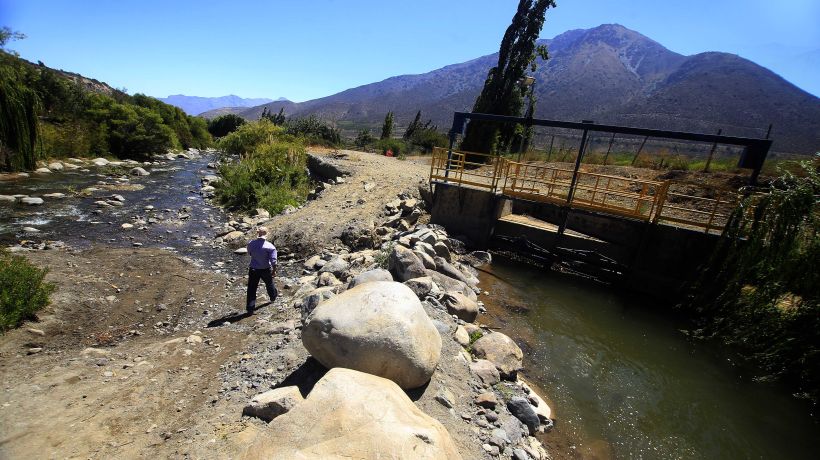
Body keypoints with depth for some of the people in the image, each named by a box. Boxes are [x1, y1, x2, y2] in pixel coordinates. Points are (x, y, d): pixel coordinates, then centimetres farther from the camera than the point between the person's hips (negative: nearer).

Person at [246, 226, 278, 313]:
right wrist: (274, 271, -5)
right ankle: (273, 296, 49)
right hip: (265, 270, -1)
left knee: (252, 288, 8)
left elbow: (249, 254, 10)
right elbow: (273, 261, -18)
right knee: (269, 283, 24)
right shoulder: (270, 246, -19)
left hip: (253, 269, 1)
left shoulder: (251, 244, -9)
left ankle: (250, 307, 9)